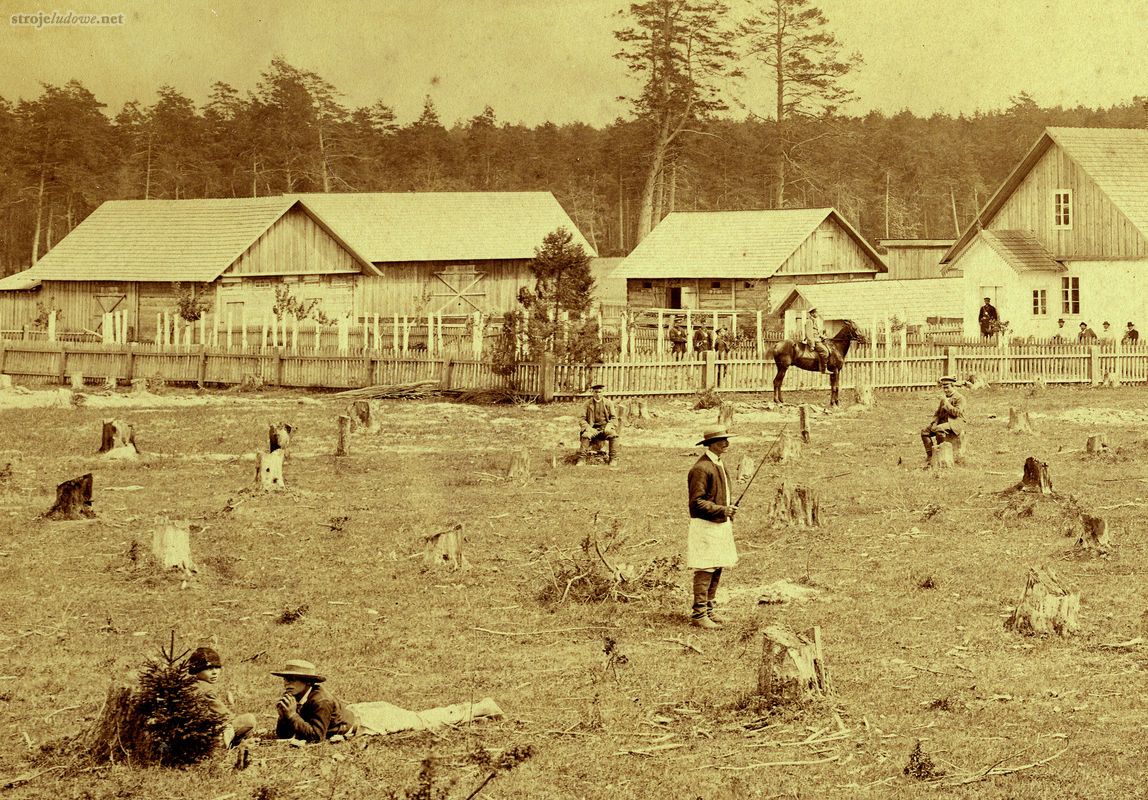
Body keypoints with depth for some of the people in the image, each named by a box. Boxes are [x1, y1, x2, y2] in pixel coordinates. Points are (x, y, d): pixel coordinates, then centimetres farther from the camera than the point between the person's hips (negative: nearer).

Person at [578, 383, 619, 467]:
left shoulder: (608, 403, 6)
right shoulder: (588, 404, 4)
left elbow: (614, 418, 5)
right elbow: (582, 419, 2)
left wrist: (608, 426, -15)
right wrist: (588, 427, -18)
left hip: (605, 428, 0)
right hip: (592, 428, 0)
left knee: (613, 435, -32)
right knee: (585, 435, -33)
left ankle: (613, 459, -26)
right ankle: (581, 459, -32)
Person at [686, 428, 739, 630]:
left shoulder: (719, 465, 15)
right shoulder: (701, 468, -16)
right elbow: (697, 502, -19)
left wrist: (729, 512, 16)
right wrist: (722, 510, -22)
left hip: (721, 525, 10)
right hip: (705, 527, -10)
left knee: (717, 570, 12)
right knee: (704, 571, -8)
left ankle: (708, 610, 21)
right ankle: (698, 614, -5)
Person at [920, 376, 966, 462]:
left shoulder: (960, 398, -5)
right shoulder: (944, 398, 20)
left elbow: (956, 412, -18)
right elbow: (938, 412, 20)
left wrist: (945, 401, -16)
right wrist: (934, 423, 1)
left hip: (955, 423, -8)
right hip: (943, 422, 8)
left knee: (939, 429, -37)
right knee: (924, 431, -10)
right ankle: (929, 454, -16)